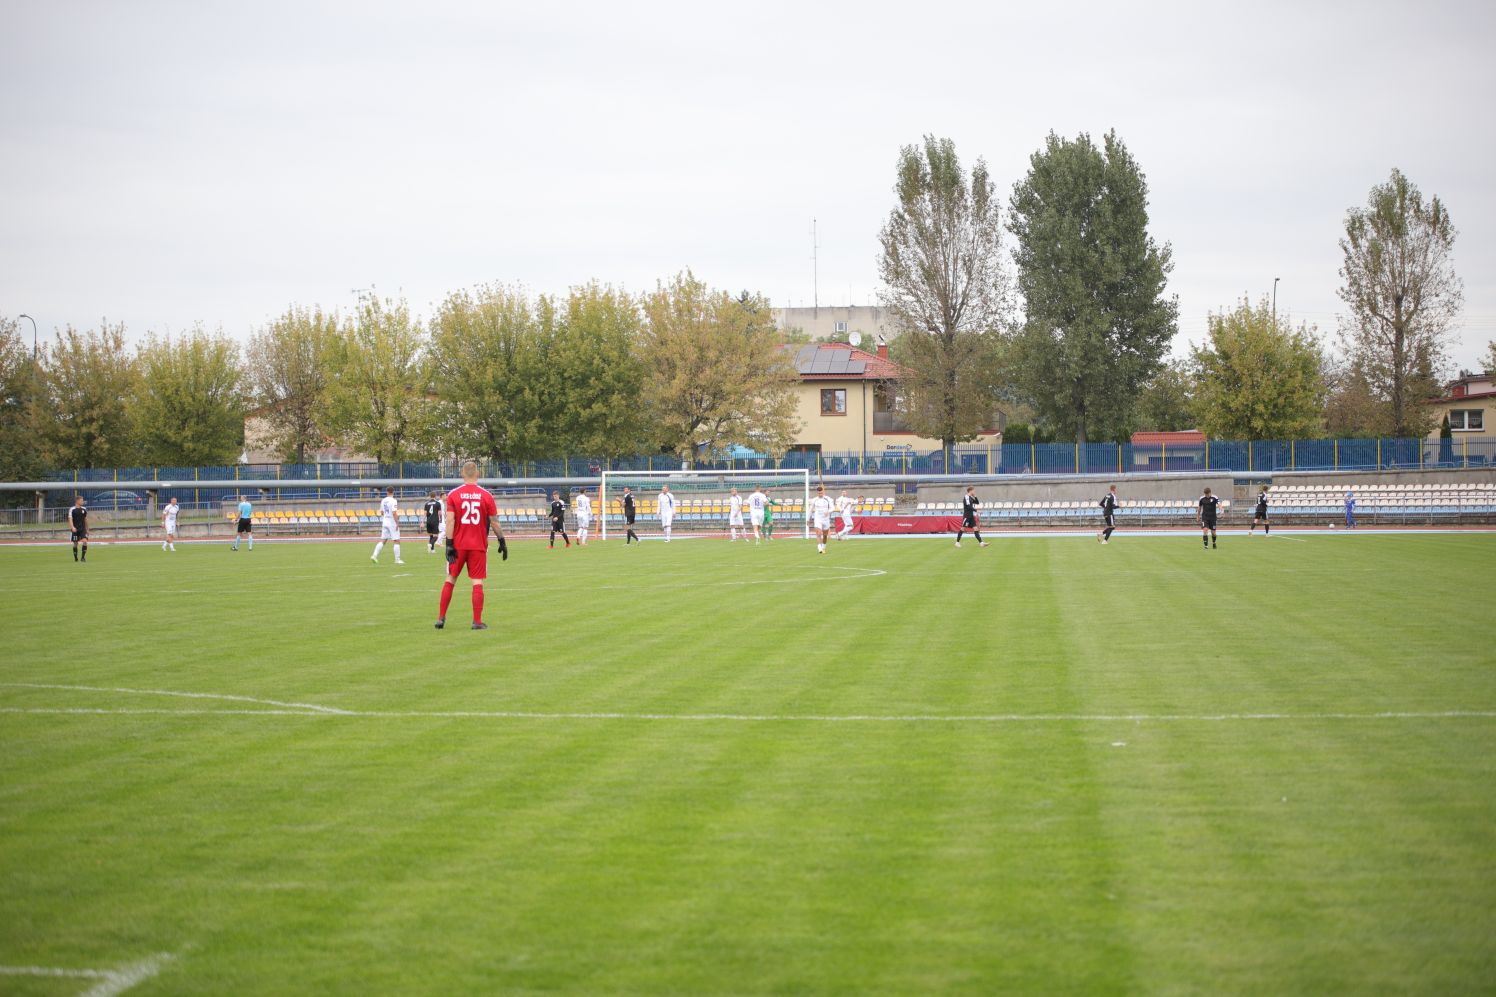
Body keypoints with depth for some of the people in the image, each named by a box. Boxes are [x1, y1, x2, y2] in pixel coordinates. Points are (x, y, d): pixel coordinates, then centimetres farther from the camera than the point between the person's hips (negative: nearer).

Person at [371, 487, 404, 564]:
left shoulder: (383, 501, 7)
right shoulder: (393, 501, -14)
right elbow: (394, 513, -21)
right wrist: (397, 523, -16)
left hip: (385, 522, 6)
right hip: (392, 523, -6)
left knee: (382, 541, 9)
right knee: (396, 541, 1)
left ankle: (375, 555, -1)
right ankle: (397, 559, 1)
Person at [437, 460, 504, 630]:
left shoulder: (453, 495, -3)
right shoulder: (486, 495, -2)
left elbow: (450, 521, -9)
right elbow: (494, 522, 0)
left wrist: (449, 544, -9)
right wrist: (502, 541, 10)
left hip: (458, 545, 1)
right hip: (479, 546, -1)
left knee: (450, 580, 11)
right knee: (477, 583, 1)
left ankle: (441, 618, 12)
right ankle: (477, 621, -2)